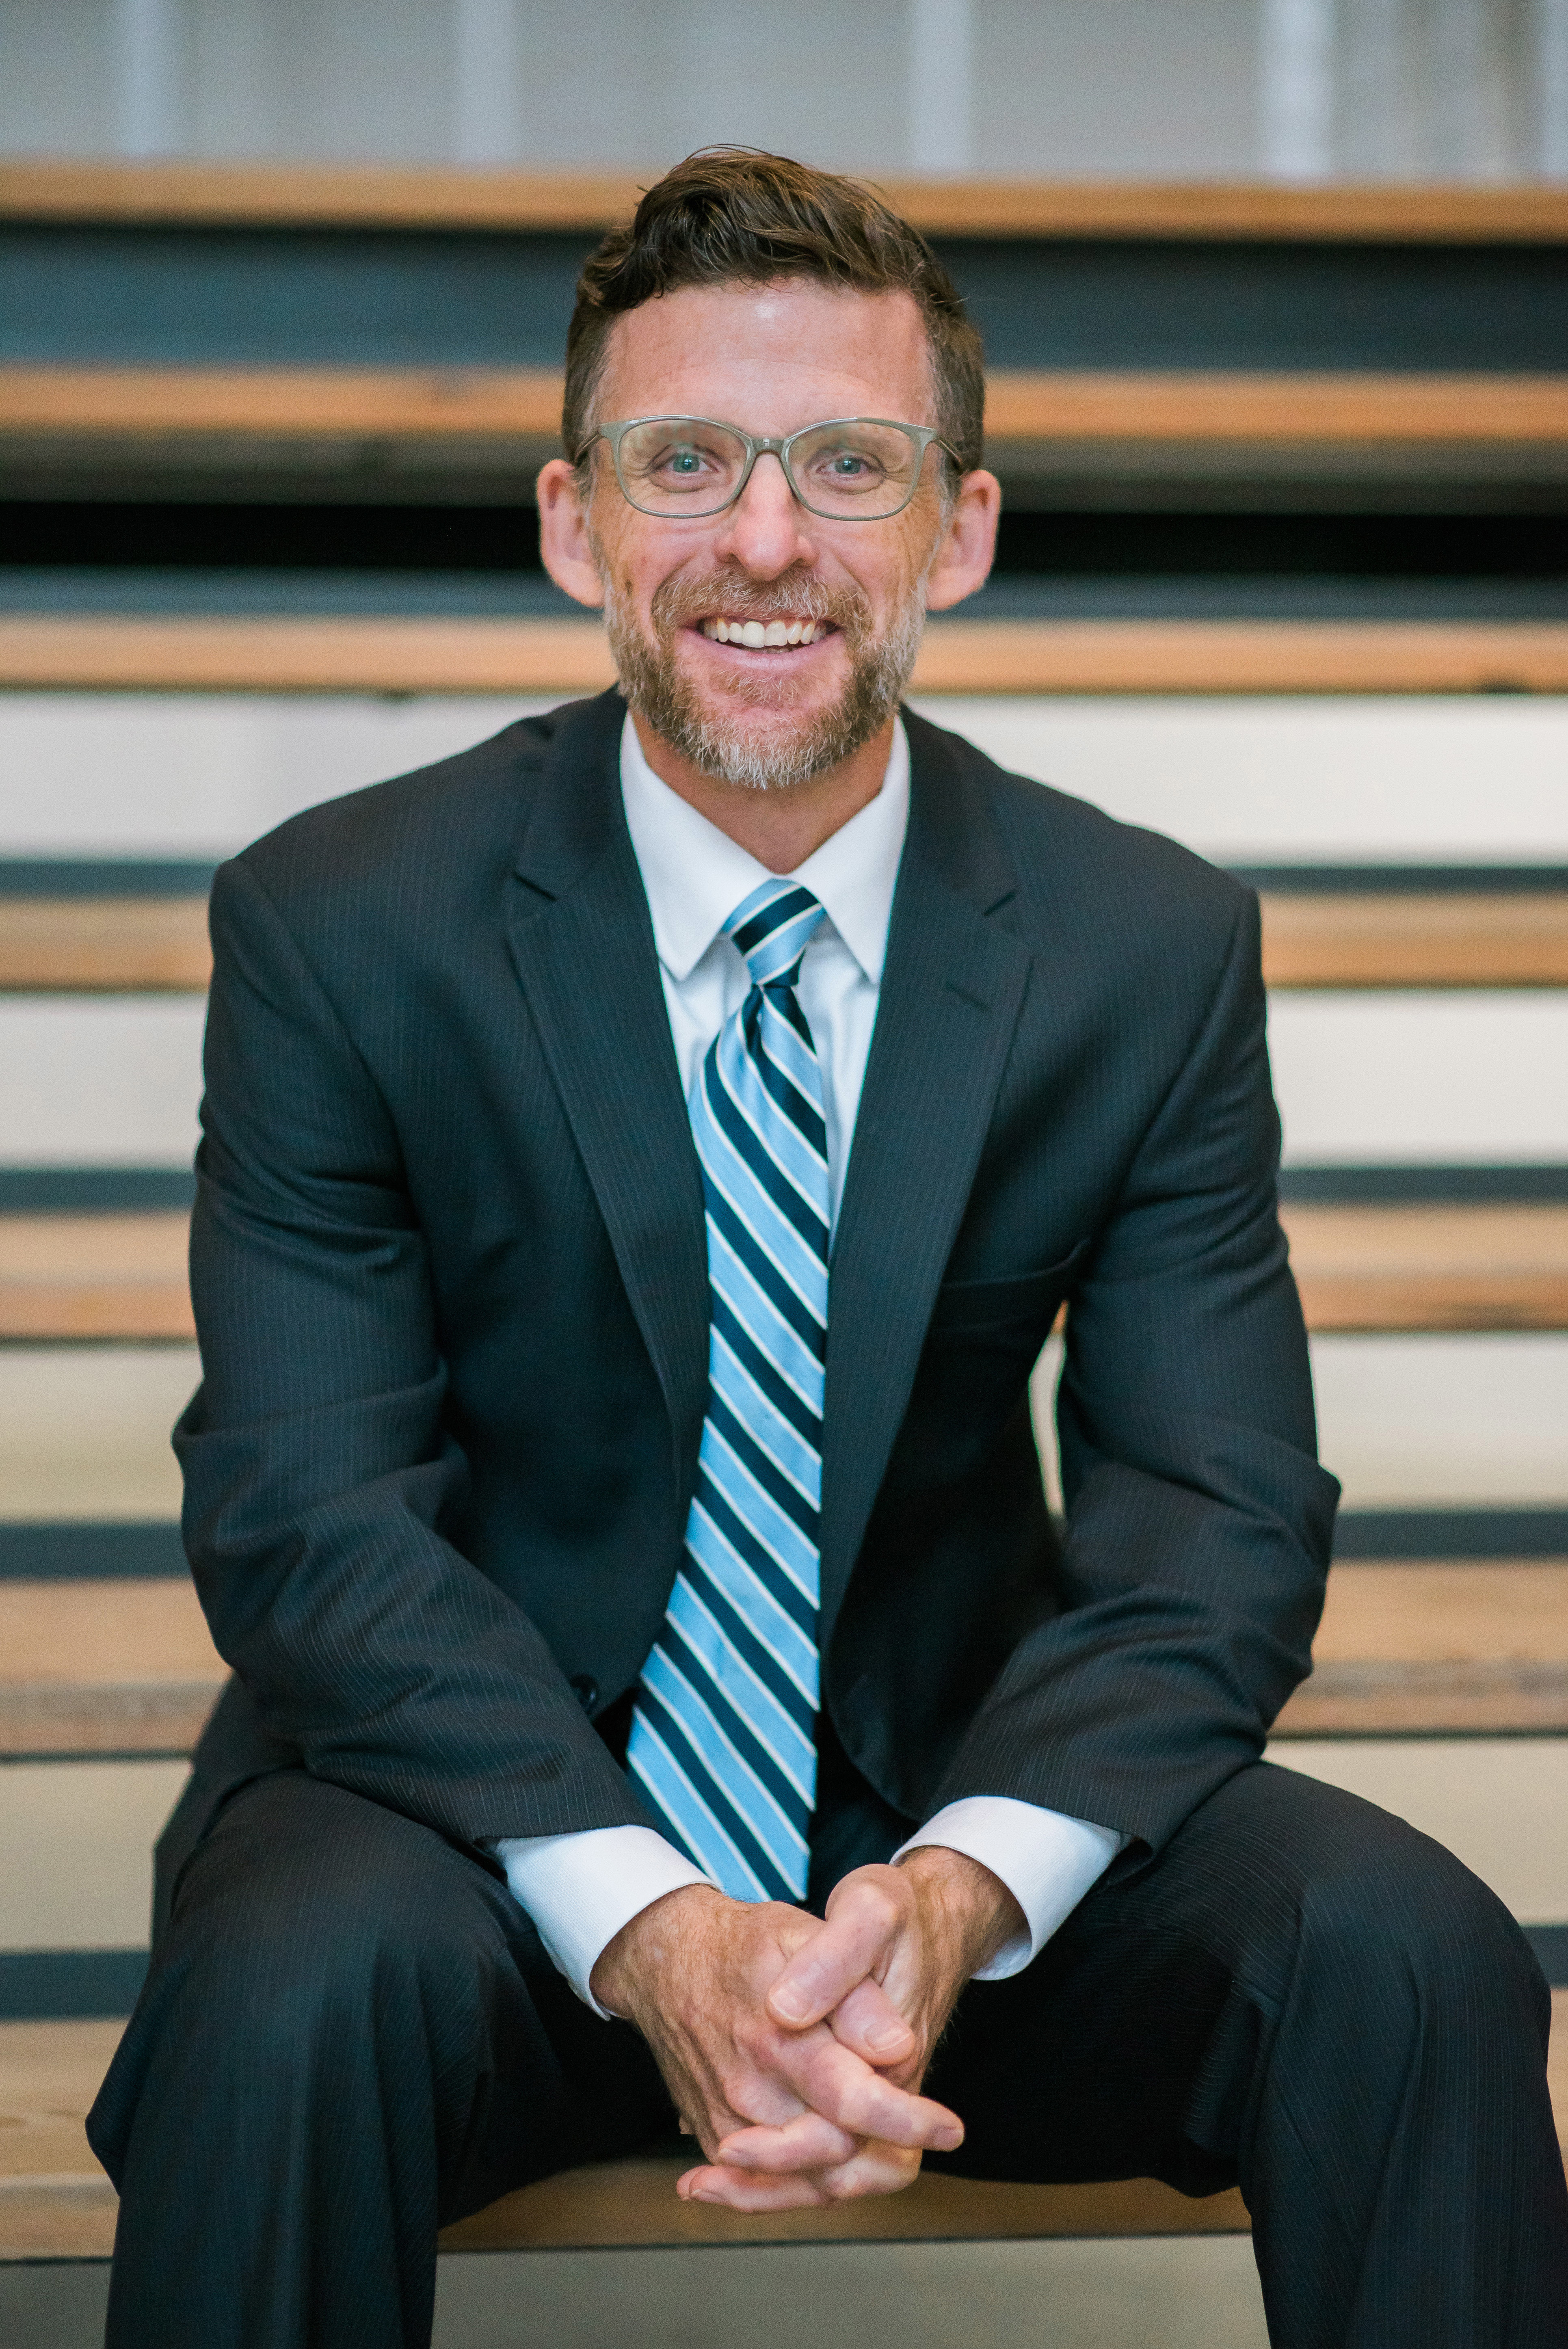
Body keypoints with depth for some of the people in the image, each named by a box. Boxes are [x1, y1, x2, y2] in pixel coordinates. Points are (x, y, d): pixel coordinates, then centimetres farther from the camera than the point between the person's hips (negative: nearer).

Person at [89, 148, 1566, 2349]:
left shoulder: (1156, 951, -3)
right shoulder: (340, 926, -8)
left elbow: (1215, 1524, -6)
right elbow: (307, 1513, -13)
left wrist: (960, 1890, -26)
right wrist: (648, 1928, -28)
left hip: (953, 1814, 2)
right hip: (483, 1801, -2)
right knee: (304, 1983, -34)